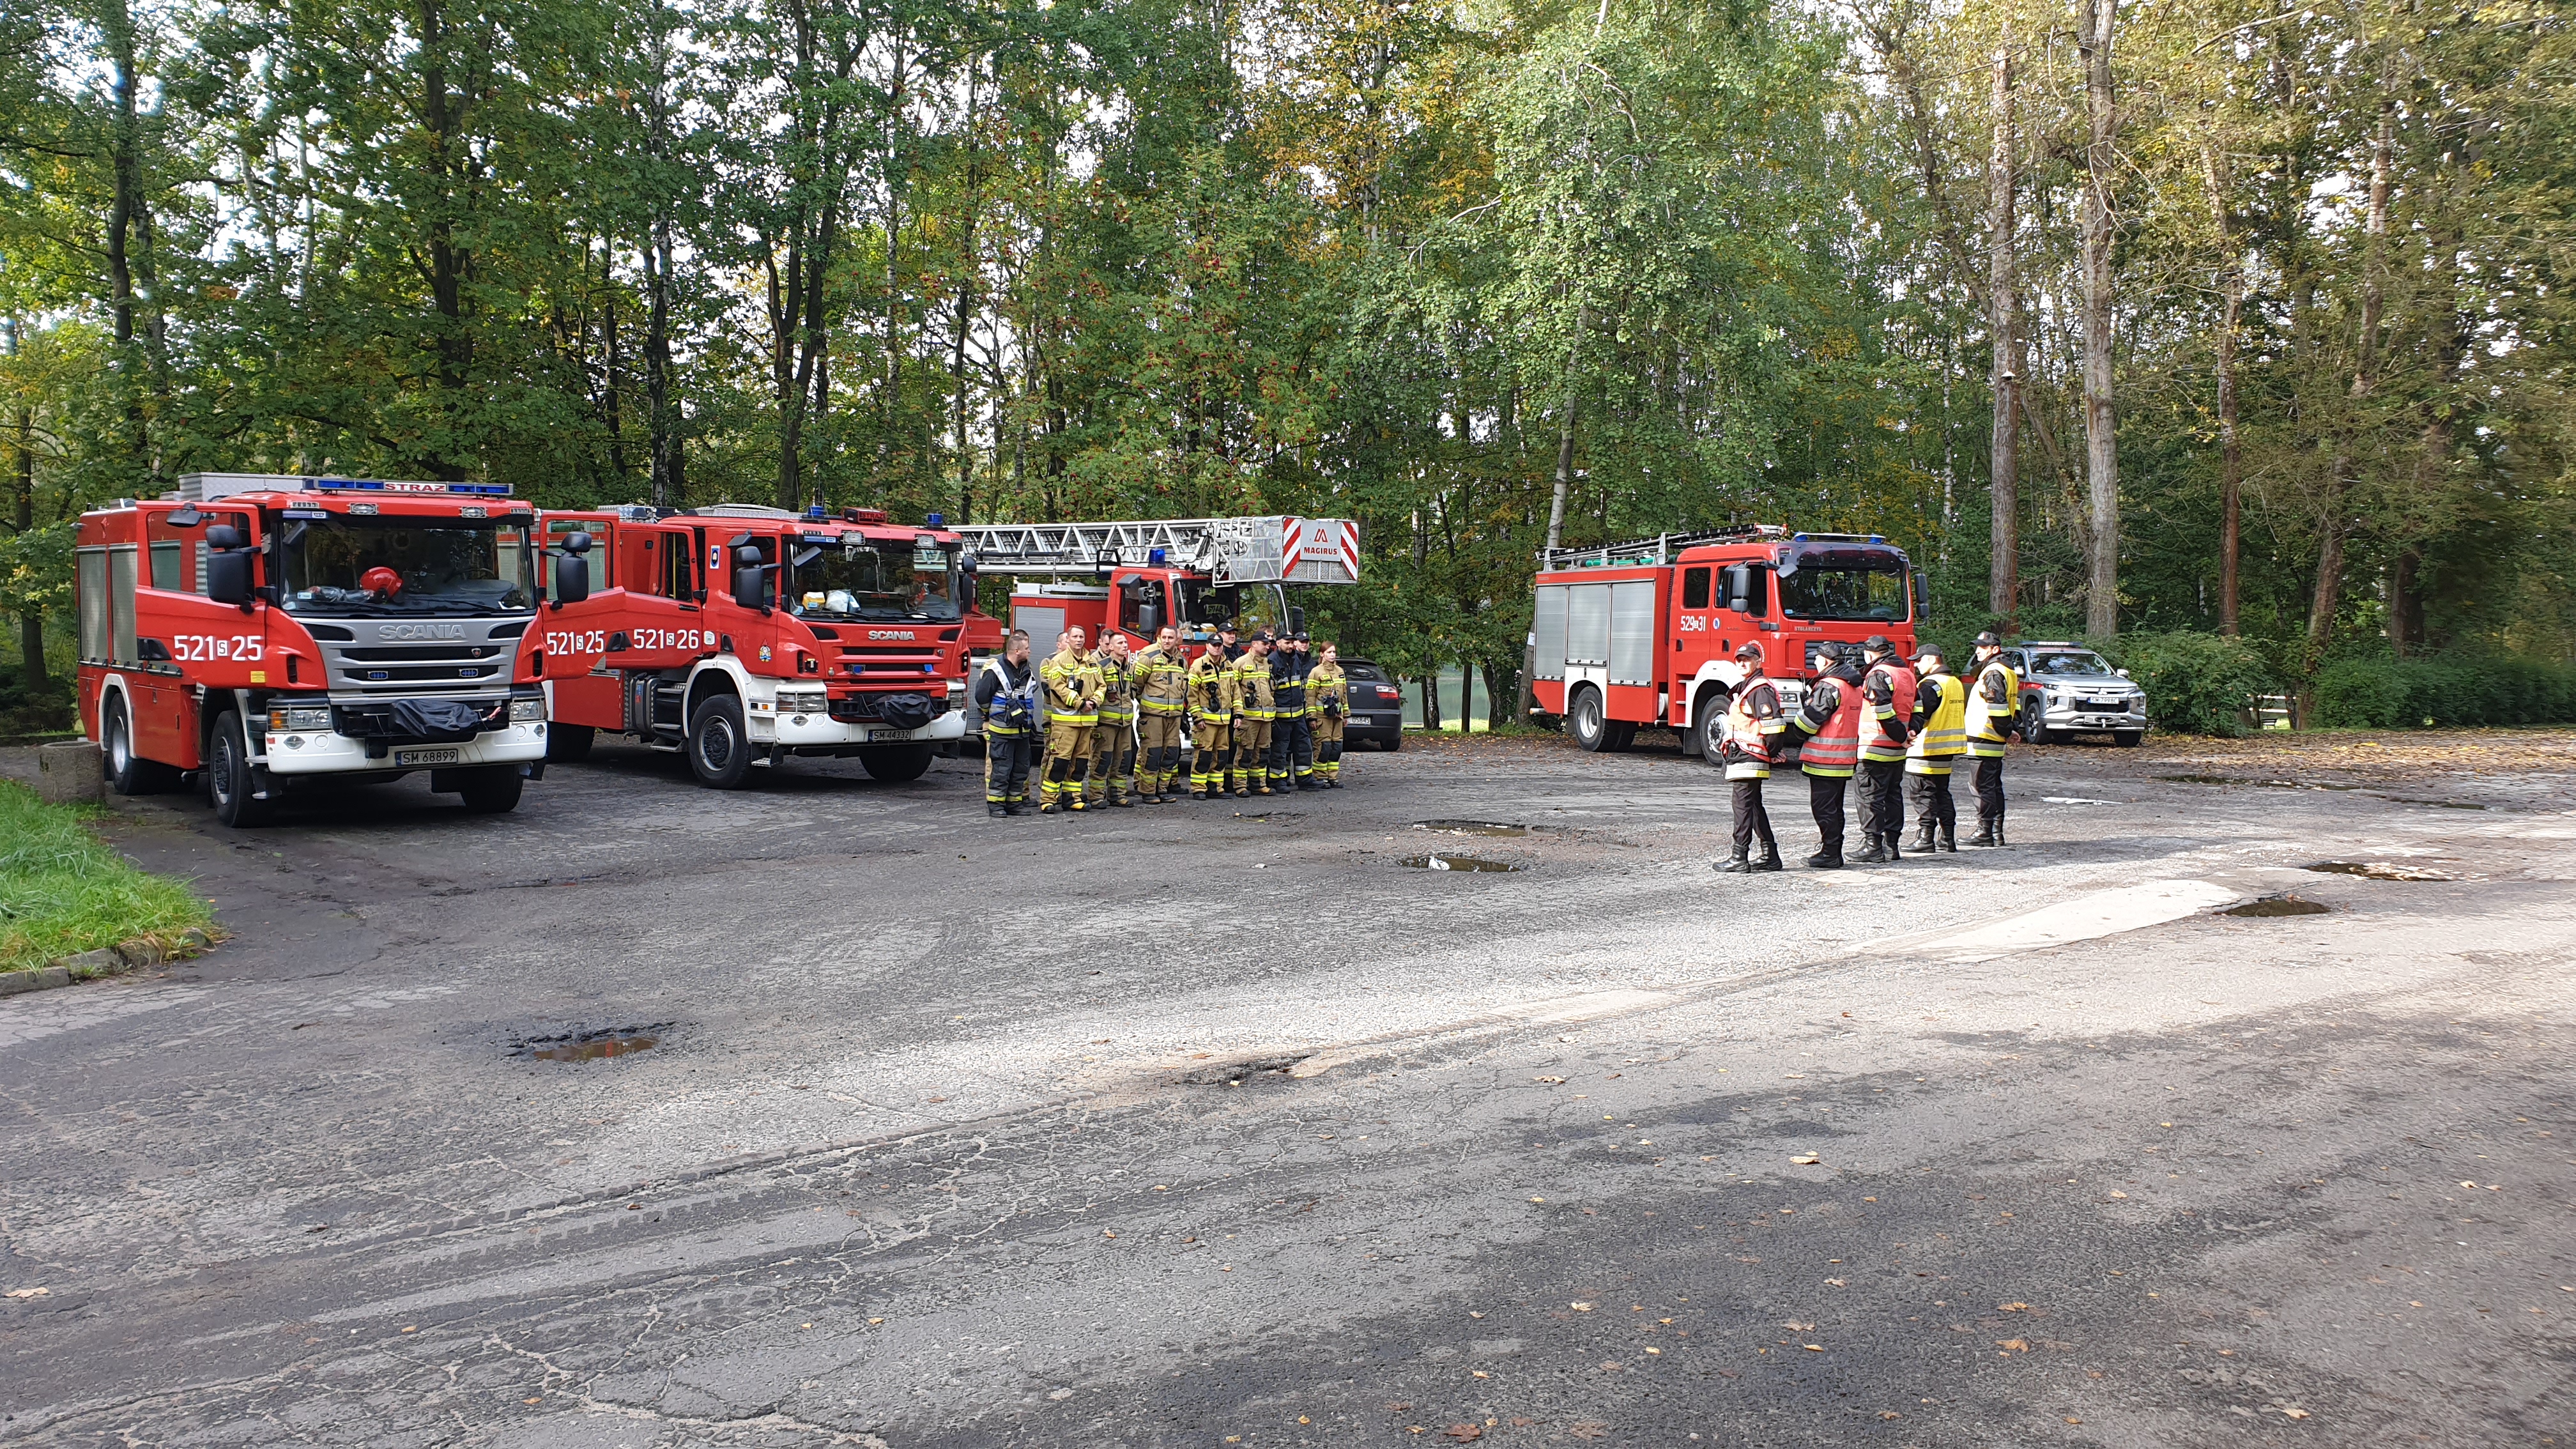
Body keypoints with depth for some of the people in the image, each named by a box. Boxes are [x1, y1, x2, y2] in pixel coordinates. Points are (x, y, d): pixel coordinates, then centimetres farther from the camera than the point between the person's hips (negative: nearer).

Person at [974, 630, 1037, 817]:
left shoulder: (1027, 672, 11)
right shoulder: (995, 670, -12)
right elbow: (982, 697, -11)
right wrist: (992, 714, 3)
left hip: (1021, 730, 7)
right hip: (1000, 731, -7)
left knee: (1021, 768, 9)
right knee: (1000, 768, -6)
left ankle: (1014, 803, 17)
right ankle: (995, 804, 0)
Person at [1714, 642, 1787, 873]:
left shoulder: (1761, 689, -13)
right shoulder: (1744, 687, 20)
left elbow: (1774, 723, -20)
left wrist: (1771, 751, -13)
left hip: (1748, 758, -11)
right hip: (1741, 757, 11)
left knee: (1743, 806, -10)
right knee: (1754, 806, 14)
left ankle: (1740, 859, -9)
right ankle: (1770, 856, 20)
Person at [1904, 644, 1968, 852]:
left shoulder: (1930, 685, -14)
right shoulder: (1956, 683, 16)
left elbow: (1920, 714, -24)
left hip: (1926, 748, -9)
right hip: (1947, 749, 9)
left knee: (1923, 793, -4)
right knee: (1942, 792, 15)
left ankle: (1925, 839, -4)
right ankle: (1949, 839, 15)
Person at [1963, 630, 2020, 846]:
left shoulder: (1993, 673, -15)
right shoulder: (2007, 670, 18)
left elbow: (1998, 707, -22)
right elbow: (2014, 703, 21)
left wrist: (2007, 731, -13)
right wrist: (2014, 729, 14)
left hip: (1983, 740, -10)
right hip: (1996, 741, 10)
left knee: (1983, 787, -6)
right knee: (1994, 786, 13)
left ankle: (1985, 832, -4)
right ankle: (1997, 833, 17)